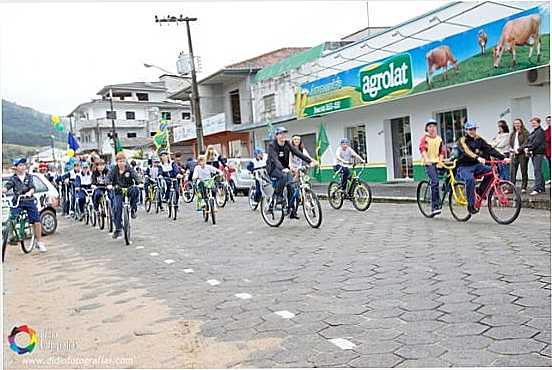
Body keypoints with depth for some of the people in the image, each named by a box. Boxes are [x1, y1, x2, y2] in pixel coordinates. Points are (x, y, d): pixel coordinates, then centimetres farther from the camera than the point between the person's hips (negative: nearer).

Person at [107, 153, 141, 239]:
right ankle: (118, 229, 0)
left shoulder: (129, 169, -4)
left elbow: (135, 176, -14)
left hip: (129, 189, -1)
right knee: (116, 208, -12)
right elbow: (109, 178, -9)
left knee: (136, 190, -34)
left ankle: (133, 209, -13)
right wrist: (109, 184, -31)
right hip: (118, 191, 1)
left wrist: (138, 182, -35)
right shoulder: (114, 170, -1)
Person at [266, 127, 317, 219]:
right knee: (283, 176, -36)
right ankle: (278, 196, -17)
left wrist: (310, 161, -24)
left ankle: (292, 210, -8)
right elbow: (275, 159, -30)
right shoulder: (272, 145, -15)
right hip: (273, 168, -4)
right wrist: (282, 169, -48)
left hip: (284, 168, 5)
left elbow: (298, 153, -11)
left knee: (291, 186, -15)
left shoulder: (287, 144, -1)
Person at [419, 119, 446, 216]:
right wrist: (426, 159, -30)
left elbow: (442, 151, 14)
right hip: (428, 163, -5)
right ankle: (436, 206, -17)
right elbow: (422, 149, -13)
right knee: (435, 182, -19)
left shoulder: (439, 139, 16)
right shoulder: (424, 138, 2)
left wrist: (440, 161, -2)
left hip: (437, 162, 5)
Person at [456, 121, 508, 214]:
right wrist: (477, 157, -46)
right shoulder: (462, 140, -8)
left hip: (476, 165, 5)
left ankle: (480, 192, -1)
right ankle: (471, 205, -22)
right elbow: (466, 151, -28)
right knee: (470, 179, -34)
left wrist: (503, 157, -17)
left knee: (491, 171, -20)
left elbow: (490, 149, -3)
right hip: (464, 167, -5)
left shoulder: (479, 140, 7)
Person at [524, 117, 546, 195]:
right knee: (538, 171, 13)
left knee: (537, 170, -14)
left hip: (538, 153, -9)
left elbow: (536, 143, -17)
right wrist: (526, 148, -1)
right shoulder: (533, 132, 20)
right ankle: (541, 188, 19)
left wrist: (529, 149, -13)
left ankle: (537, 188, -17)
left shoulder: (540, 131, -9)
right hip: (533, 153, 9)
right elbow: (528, 141, 17)